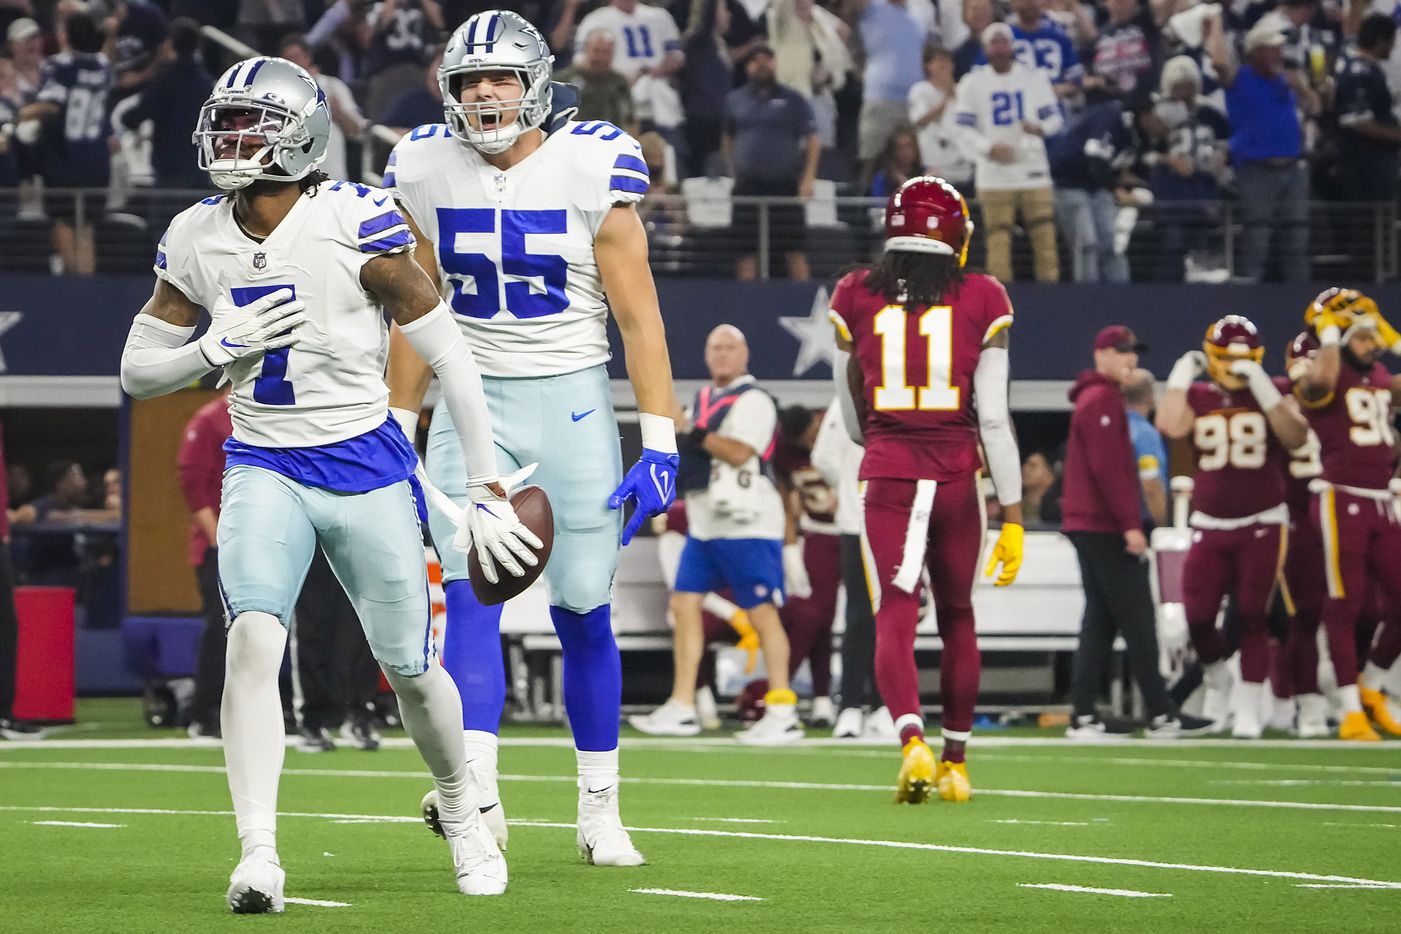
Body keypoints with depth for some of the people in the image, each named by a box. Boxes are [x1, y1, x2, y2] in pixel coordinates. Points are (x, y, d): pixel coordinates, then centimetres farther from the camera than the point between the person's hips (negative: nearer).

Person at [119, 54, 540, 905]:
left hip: (366, 467, -2)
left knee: (410, 667, 7)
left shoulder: (356, 225, -16)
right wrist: (223, 345, -12)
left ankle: (463, 812, 35)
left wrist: (488, 491, -8)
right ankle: (259, 857, -22)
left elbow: (453, 359, -9)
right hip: (264, 471, 2)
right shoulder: (198, 239, -1)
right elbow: (139, 370, 9)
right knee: (254, 639, -21)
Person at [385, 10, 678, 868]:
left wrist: (660, 443, -10)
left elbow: (638, 313, -6)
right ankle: (477, 791, -25)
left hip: (572, 403, -2)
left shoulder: (591, 168, -8)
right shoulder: (427, 172, 1)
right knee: (471, 596, -15)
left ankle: (601, 812, 16)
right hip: (473, 405, 2)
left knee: (584, 615, 2)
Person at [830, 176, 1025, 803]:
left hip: (888, 475, -1)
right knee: (957, 618, 16)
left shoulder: (856, 298, 3)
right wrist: (1013, 514, 0)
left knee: (894, 621, -5)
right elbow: (994, 419, -4)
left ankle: (912, 742, -29)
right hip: (957, 475, 1)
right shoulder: (981, 301, -1)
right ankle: (955, 762, 24)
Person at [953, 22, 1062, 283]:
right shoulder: (972, 83, 5)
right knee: (998, 239, -8)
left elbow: (1054, 118, 10)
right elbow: (963, 128, 4)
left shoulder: (1035, 78, 9)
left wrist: (1039, 128, -13)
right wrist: (989, 147, -14)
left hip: (1033, 169, 1)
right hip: (994, 173, -1)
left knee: (1044, 233, -6)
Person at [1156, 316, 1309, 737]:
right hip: (1210, 525, 2)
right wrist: (1182, 375, -10)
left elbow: (1296, 437, -17)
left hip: (1262, 525, -2)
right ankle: (1218, 679, 28)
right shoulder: (1197, 397, 4)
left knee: (1252, 618, -2)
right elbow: (1170, 426, -17)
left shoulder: (1272, 394, 2)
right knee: (1199, 618, -2)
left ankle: (1248, 708, 7)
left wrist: (1262, 387, -20)